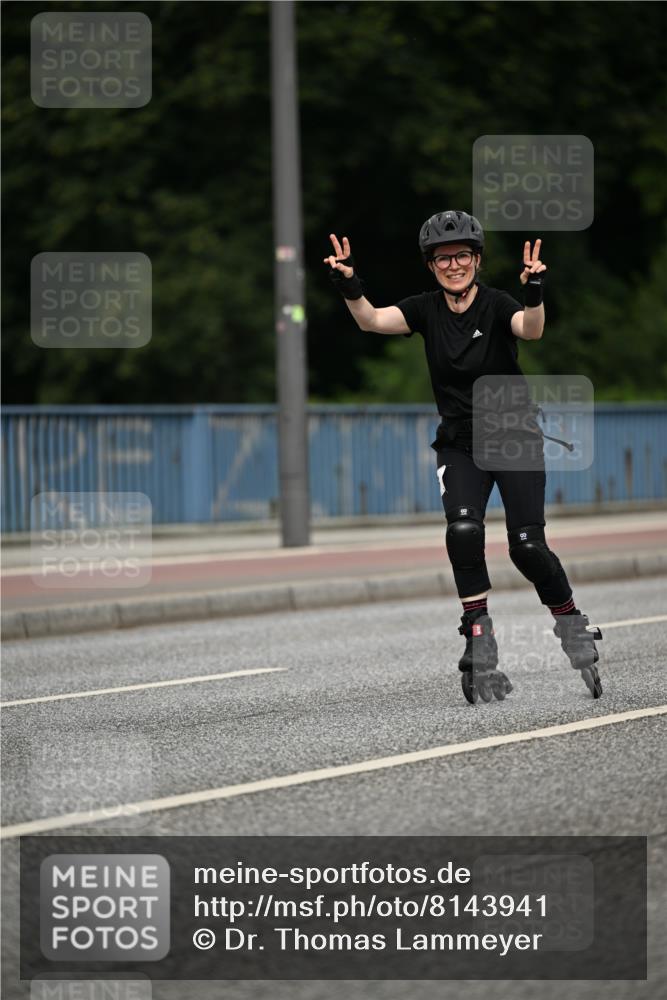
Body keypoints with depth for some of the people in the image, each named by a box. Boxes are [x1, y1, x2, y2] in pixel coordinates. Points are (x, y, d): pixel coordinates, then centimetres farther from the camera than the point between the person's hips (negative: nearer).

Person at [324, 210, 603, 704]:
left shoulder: (497, 304, -14)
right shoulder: (426, 309, -1)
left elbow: (530, 330, -34)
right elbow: (373, 320, -15)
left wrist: (534, 295, -55)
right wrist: (350, 288, -34)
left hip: (515, 437, -3)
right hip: (459, 444, 3)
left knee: (527, 547, -10)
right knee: (463, 530, -21)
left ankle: (573, 626, 15)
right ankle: (480, 643, -15)